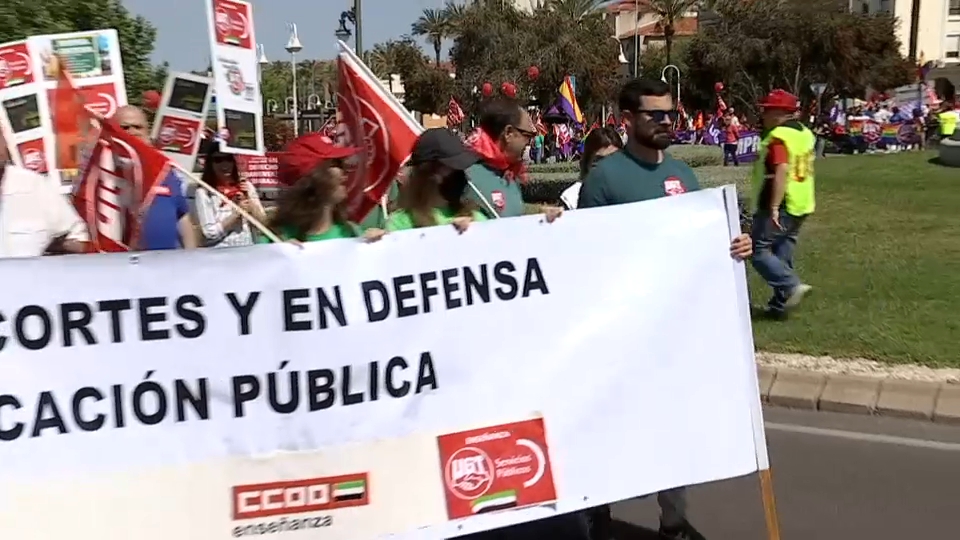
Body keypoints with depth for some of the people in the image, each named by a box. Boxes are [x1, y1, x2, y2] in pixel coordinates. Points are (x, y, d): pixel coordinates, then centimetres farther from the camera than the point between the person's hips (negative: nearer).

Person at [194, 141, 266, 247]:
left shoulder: (246, 186, 9)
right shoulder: (204, 192, -3)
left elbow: (262, 221, 7)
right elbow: (210, 233, -10)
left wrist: (249, 201, -6)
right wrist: (236, 213, -14)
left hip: (248, 249, 3)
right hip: (220, 251, -3)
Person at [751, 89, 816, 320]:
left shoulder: (778, 136, -15)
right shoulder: (806, 133, 14)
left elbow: (782, 172, -25)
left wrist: (774, 207, -25)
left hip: (780, 206, -9)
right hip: (801, 205, 9)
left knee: (758, 250, -5)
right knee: (783, 254, 14)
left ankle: (792, 285, -14)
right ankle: (780, 304, 16)